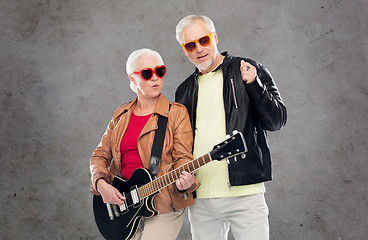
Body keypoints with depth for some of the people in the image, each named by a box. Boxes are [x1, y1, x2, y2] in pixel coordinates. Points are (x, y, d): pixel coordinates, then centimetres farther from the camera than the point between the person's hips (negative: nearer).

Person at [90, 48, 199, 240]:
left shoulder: (176, 113, -1)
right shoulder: (121, 116, 11)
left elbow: (182, 157, -8)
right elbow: (100, 156, 14)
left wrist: (184, 180, -29)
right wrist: (101, 184, -5)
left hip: (163, 207, -4)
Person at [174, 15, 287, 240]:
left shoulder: (251, 71, 4)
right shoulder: (184, 91, 15)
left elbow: (277, 121, -2)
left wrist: (254, 85, -15)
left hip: (244, 193, -4)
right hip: (199, 200, 4)